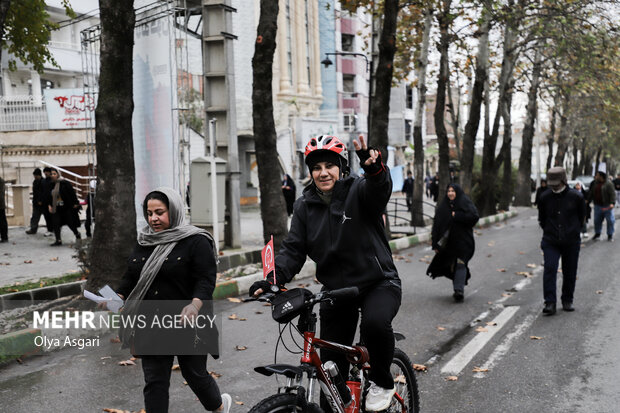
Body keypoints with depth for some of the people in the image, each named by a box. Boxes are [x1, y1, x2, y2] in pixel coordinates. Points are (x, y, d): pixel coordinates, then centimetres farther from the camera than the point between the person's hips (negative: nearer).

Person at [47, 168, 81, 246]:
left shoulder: (64, 183, -10)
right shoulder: (51, 185, 5)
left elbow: (72, 193, -8)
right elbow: (48, 196, 14)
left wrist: (75, 203, -10)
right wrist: (49, 205, 3)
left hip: (66, 207, -4)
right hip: (55, 208, 4)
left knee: (70, 223, 5)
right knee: (56, 224, -3)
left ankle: (77, 234, 32)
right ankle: (58, 240, 5)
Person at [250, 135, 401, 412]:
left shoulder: (358, 190, -10)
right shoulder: (305, 205, 2)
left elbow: (380, 190, -34)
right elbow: (293, 248, -3)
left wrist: (374, 167, -57)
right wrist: (273, 280, -22)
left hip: (378, 283, -4)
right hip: (336, 289, 4)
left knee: (375, 322, -34)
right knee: (332, 368, 6)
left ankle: (382, 383, -7)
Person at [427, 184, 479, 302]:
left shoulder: (465, 203, -3)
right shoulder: (443, 207, 8)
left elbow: (474, 216, -18)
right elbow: (437, 224, 4)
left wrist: (457, 215, -15)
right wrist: (436, 244, -2)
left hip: (463, 240, -4)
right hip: (449, 241, 4)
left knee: (460, 263, -12)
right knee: (452, 265, 7)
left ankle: (459, 290, -17)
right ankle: (458, 291, 17)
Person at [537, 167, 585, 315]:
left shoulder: (576, 197, -4)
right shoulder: (544, 197, 0)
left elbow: (581, 217, 10)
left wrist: (574, 232, 10)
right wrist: (548, 231, 10)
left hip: (571, 242, 0)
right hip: (550, 242, 0)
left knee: (570, 273, 8)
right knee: (549, 269, -13)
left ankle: (567, 301, 25)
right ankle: (550, 303, -13)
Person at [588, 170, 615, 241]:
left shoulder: (608, 184, -9)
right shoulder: (595, 183, 10)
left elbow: (612, 194, -14)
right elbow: (591, 193, 21)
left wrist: (612, 203, -24)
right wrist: (588, 200, 16)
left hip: (607, 206, -5)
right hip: (597, 206, 5)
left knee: (610, 221, 1)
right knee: (597, 220, 10)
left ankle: (610, 235, 12)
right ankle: (597, 233, 25)